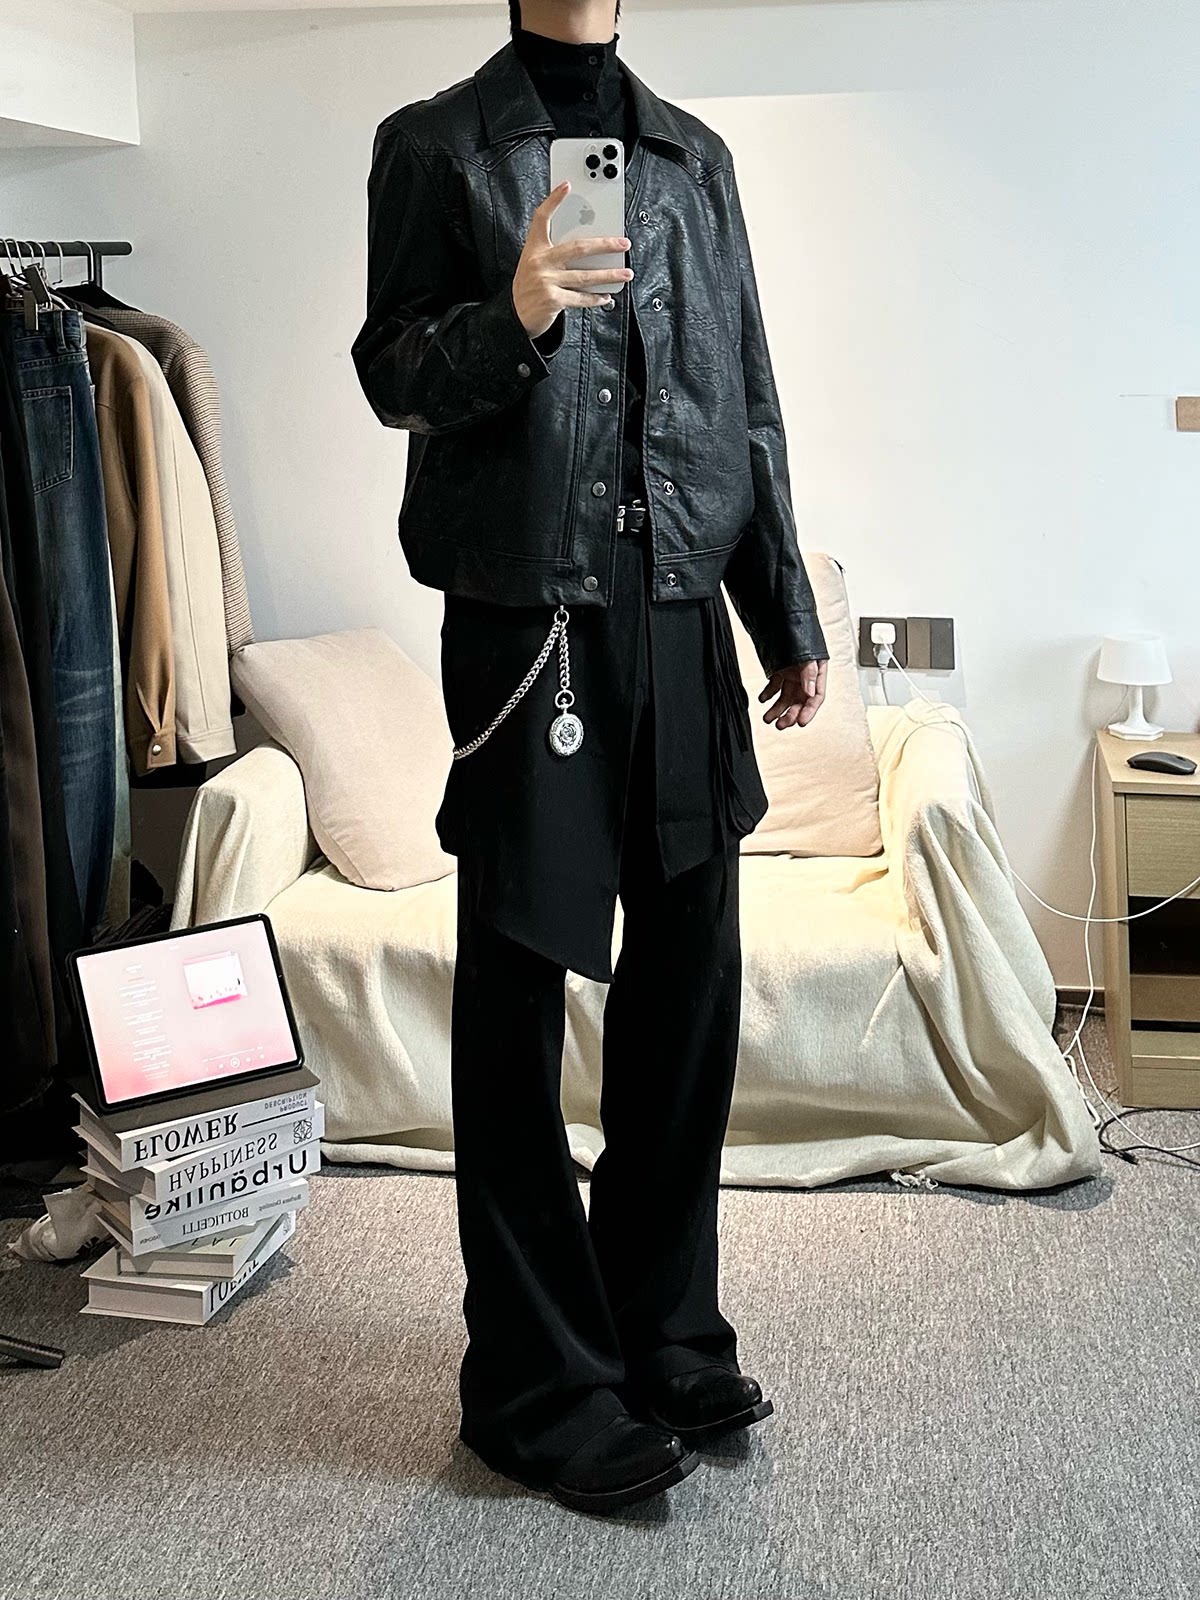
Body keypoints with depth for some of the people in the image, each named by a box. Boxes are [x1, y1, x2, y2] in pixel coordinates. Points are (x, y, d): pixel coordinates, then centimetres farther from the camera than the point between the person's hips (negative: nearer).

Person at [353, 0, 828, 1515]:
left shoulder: (695, 155, 18)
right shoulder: (431, 144, 6)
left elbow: (749, 401, 17)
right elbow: (390, 371, 0)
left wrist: (788, 617, 14)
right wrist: (511, 317, -21)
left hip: (682, 610, 5)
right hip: (525, 612, -4)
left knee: (690, 982, 7)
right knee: (517, 998, 0)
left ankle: (666, 1335, 23)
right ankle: (539, 1386, 11)